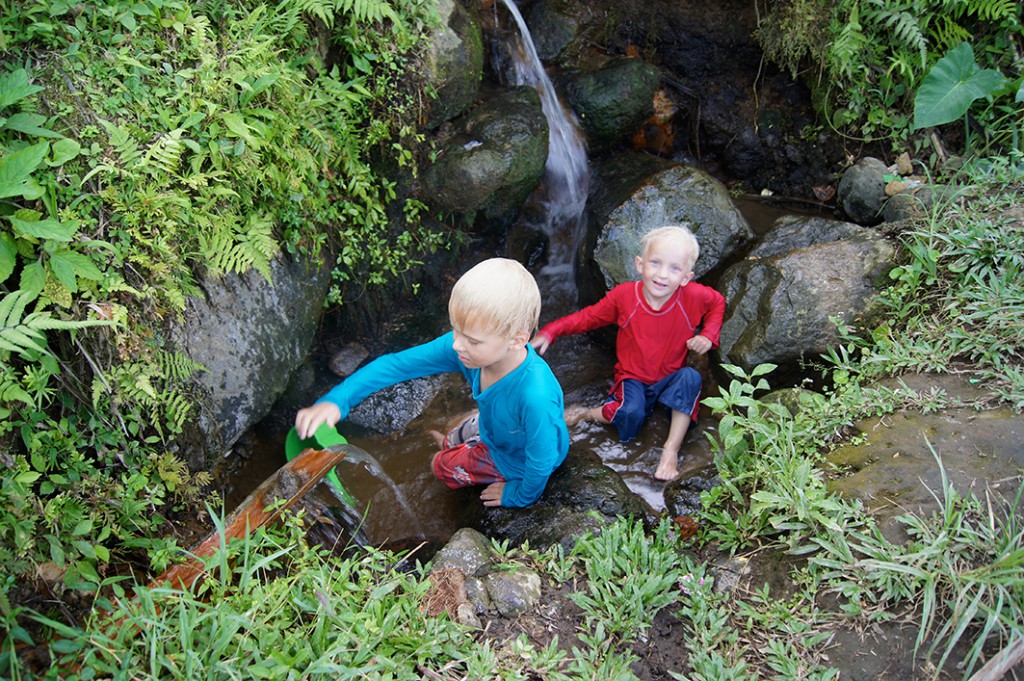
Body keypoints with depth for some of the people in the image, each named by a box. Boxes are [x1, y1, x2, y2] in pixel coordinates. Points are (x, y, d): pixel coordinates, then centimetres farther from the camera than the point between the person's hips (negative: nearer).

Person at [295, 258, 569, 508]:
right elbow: (395, 365, -22)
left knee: (444, 466, 16)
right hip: (499, 425, 5)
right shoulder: (458, 347, -30)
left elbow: (541, 464, -34)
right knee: (450, 442, 31)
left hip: (518, 461, -5)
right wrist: (335, 401, -33)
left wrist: (519, 497, -13)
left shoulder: (535, 396, -50)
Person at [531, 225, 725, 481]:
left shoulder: (694, 296, -15)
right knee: (631, 414, -33)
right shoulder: (624, 296, -15)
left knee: (690, 377, -32)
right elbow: (589, 317, -2)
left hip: (670, 380, 2)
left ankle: (671, 450, -23)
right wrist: (550, 332, -12)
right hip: (633, 379, -2)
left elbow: (718, 303, 9)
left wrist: (708, 336, -8)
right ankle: (589, 414, -1)